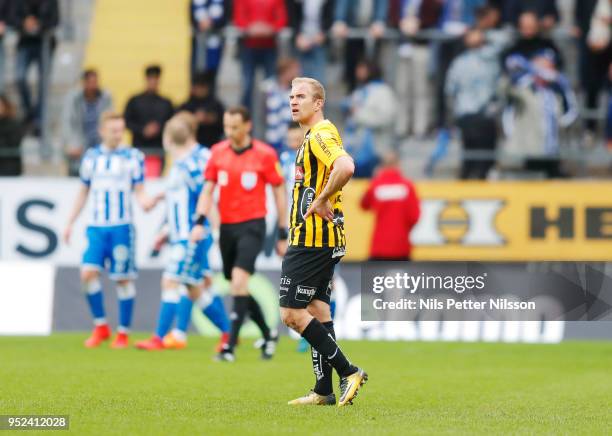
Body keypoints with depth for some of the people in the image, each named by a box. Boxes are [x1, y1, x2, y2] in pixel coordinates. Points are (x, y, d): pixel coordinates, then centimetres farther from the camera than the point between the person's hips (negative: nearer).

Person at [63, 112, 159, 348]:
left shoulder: (133, 157, 0)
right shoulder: (91, 157, 9)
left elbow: (139, 192, 1)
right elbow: (83, 192, 18)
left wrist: (148, 202, -21)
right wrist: (70, 223, 17)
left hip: (121, 227, -2)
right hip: (96, 227, 2)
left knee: (123, 279, 0)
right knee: (88, 273, -13)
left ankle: (123, 333, 11)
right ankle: (100, 326, 2)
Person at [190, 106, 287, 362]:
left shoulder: (264, 154, -6)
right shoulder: (218, 152, 5)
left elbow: (279, 192, 0)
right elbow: (208, 190, 8)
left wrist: (283, 234, -1)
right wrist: (200, 221, -7)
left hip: (252, 225, -5)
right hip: (227, 226, 5)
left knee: (239, 280, -19)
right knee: (237, 286, 10)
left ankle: (231, 345, -19)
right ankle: (268, 336, 29)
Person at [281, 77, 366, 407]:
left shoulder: (321, 134, -14)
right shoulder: (312, 136, 18)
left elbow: (345, 167, -33)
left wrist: (320, 200, -23)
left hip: (311, 239, -10)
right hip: (324, 240, 10)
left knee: (291, 312, -9)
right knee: (317, 310, 10)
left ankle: (348, 372, -8)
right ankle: (325, 391, 11)